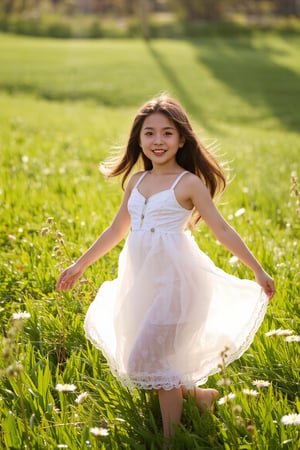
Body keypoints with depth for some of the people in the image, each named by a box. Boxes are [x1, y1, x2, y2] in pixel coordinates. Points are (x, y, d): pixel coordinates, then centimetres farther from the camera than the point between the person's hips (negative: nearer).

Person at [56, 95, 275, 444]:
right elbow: (116, 231, 18)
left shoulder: (188, 183, -7)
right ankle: (197, 393, 29)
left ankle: (171, 437, 7)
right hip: (141, 280, 7)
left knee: (152, 359, -9)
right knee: (139, 360, 9)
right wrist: (79, 265, 20)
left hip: (174, 278, -6)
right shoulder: (136, 182, 9)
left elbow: (221, 230, -6)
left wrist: (258, 270, -8)